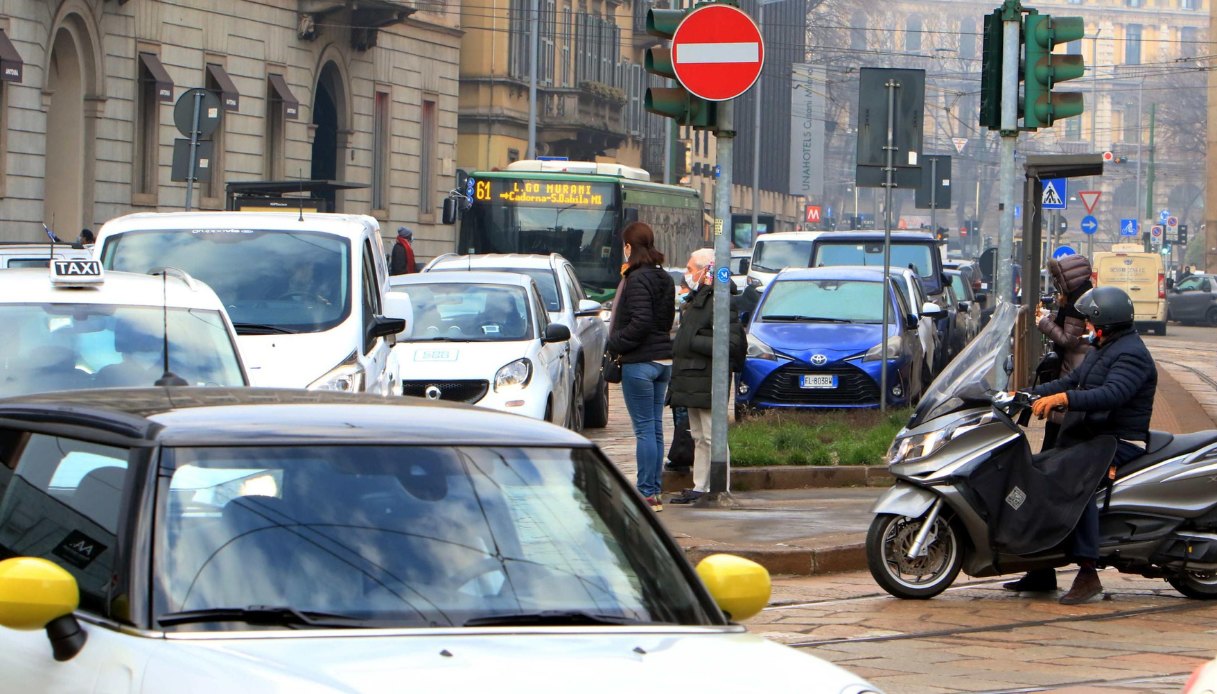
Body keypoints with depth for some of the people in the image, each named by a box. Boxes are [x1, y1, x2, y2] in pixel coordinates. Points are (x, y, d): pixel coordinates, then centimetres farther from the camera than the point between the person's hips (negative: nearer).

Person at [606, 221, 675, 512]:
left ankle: (647, 493, -5)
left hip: (639, 362, -9)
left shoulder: (637, 280, -15)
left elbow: (640, 324, -22)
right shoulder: (664, 279, 12)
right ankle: (654, 491, 14)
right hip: (663, 359, 9)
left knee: (644, 428, -6)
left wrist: (614, 344, -8)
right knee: (655, 427, 11)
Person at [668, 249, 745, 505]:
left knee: (712, 437, -8)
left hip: (708, 382, -11)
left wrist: (694, 342, -20)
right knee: (699, 438, 15)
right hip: (692, 382, 11)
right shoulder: (698, 299, 17)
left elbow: (731, 344, -23)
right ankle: (699, 487, 21)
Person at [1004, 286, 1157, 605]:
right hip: (1090, 434, 11)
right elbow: (1072, 380, 21)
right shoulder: (1103, 350, 19)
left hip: (1119, 442, -11)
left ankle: (1088, 573, -39)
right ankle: (1042, 571, 13)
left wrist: (1064, 398, -39)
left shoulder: (1131, 354, -15)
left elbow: (1112, 395, -31)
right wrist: (1029, 394, 9)